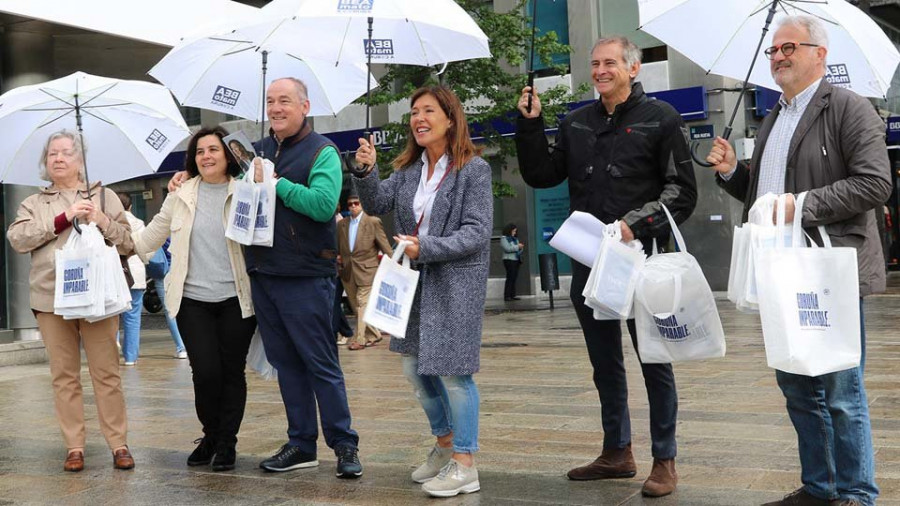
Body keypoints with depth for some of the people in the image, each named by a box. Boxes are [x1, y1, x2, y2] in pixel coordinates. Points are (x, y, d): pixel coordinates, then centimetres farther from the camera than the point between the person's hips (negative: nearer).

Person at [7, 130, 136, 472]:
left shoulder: (104, 196, 12)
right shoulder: (35, 203, 14)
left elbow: (128, 244, 8)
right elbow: (17, 238, -5)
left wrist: (102, 221, -10)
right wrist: (64, 217, -12)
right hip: (51, 299, 2)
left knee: (106, 374, -2)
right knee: (64, 376, 4)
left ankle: (119, 444, 4)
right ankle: (74, 447, 12)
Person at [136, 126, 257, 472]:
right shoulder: (181, 196, 8)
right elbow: (148, 238, 15)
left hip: (236, 299, -1)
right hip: (193, 300, 1)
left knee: (232, 372, 5)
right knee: (205, 372, -6)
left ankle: (226, 443, 22)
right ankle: (210, 435, 20)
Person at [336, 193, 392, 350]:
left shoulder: (373, 222, -3)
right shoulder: (341, 224, 10)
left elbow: (384, 245, -3)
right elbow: (338, 246, 21)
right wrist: (337, 257, 2)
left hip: (366, 270, -5)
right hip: (347, 271, 6)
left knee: (362, 303, -11)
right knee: (355, 306, 9)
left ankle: (360, 339, -7)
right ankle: (374, 335, 21)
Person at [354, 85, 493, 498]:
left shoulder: (473, 169, -8)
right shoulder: (408, 170, 10)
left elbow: (477, 232, -14)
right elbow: (376, 204, 0)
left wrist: (426, 248, -22)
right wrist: (367, 172, -18)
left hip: (456, 282, -7)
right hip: (414, 280, 7)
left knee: (452, 370, -5)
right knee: (415, 368, 12)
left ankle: (465, 466, 6)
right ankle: (445, 445, 32)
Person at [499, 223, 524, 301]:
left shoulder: (515, 239, 19)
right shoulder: (504, 238, -3)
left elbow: (518, 250, 21)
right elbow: (507, 248, -15)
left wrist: (521, 247, 0)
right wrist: (517, 246, -13)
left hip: (516, 260, 7)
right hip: (509, 260, -7)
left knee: (514, 278, 4)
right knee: (510, 278, -11)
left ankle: (512, 295, 6)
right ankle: (507, 296, -11)